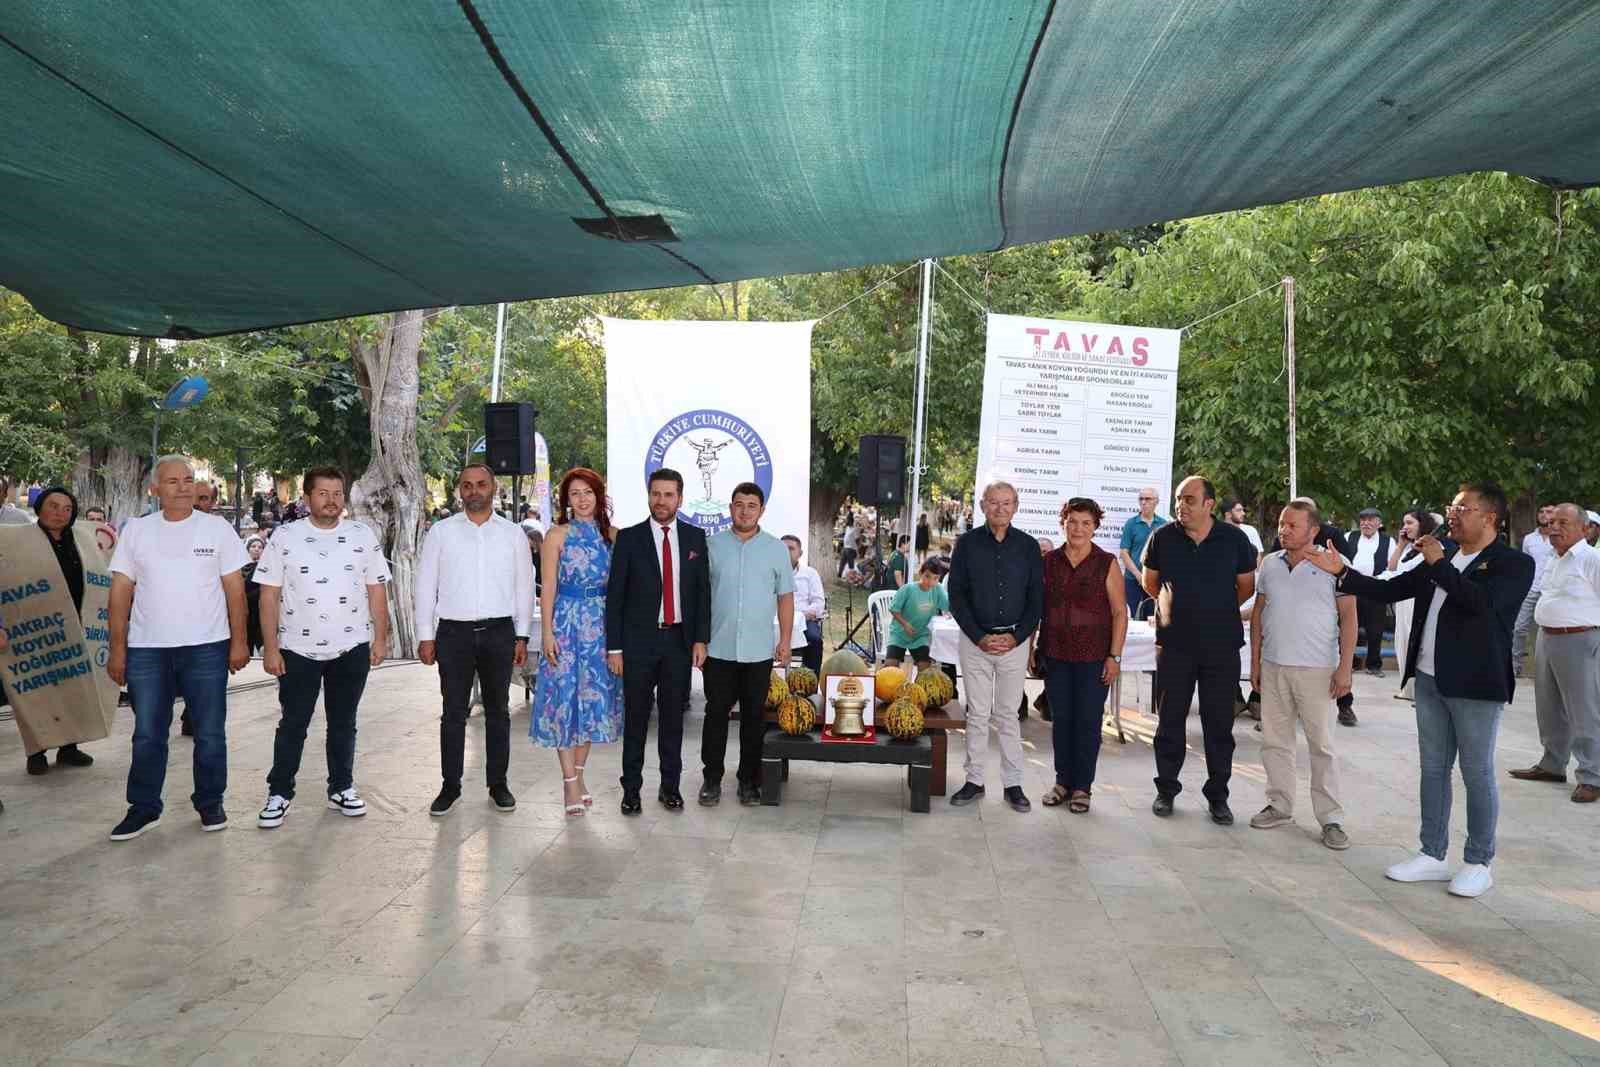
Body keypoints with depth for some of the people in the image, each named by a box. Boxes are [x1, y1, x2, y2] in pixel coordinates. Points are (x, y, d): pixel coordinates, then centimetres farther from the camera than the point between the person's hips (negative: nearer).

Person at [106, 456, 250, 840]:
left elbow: (235, 588, 1)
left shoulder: (217, 529, 1)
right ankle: (143, 808, 22)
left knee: (210, 733, 6)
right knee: (147, 735, 9)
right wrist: (117, 649, 0)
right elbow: (121, 592, 4)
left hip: (207, 647, -1)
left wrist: (239, 642, -3)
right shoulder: (135, 530, 4)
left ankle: (210, 803, 20)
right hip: (147, 649, 1)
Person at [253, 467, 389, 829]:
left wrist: (381, 638, -1)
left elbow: (377, 591, 5)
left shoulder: (363, 535, 2)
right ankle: (279, 793, 19)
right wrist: (270, 647, -7)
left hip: (352, 648, 1)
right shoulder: (285, 537, -2)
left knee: (343, 722, 12)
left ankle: (342, 788, 24)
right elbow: (269, 595, -2)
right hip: (298, 649, -1)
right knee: (292, 724, 7)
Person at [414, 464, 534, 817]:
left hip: (499, 632, 1)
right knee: (453, 713, 5)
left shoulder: (513, 534, 5)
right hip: (453, 632, -1)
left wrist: (522, 636, 3)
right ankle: (450, 786, 16)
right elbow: (426, 586, 3)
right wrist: (425, 636, -2)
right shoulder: (441, 532, 2)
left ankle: (498, 783, 20)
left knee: (498, 711, 10)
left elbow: (524, 587, 7)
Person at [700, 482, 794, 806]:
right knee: (716, 713, 5)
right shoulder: (713, 545, 3)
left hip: (759, 650, 1)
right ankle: (712, 778, 16)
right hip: (718, 648, 0)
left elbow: (786, 597, 6)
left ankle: (749, 779, 19)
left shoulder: (776, 548, 4)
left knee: (754, 716, 8)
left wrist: (785, 640, 1)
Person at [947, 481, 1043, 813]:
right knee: (977, 714, 5)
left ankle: (1013, 784, 14)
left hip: (1015, 641, 0)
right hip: (975, 640, 0)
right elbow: (956, 594, 0)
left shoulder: (1028, 546, 3)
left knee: (1008, 715, 6)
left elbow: (1037, 598, 4)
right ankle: (974, 781, 14)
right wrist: (979, 637, -8)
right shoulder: (968, 543, 1)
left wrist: (1017, 636, -8)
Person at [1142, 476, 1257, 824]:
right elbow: (1150, 582, 13)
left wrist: (1217, 611, 12)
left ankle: (1218, 796, 18)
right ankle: (1166, 789, 22)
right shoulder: (1162, 537, -3)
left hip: (1222, 645, 0)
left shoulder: (1234, 539, -4)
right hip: (1174, 645, 1)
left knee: (1219, 723, 6)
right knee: (1169, 720, 9)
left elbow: (1246, 586, 8)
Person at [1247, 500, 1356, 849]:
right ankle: (1280, 806, 23)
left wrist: (1345, 667, -11)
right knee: (1274, 740, 10)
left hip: (1317, 670, -4)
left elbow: (1348, 617, -5)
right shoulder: (1270, 564, 7)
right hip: (1272, 666, 4)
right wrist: (1255, 661, 9)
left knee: (1322, 745, 1)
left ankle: (1331, 818, 9)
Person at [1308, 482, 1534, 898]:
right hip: (1429, 680, 6)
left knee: (1477, 774, 4)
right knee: (1433, 769, 12)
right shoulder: (1440, 559, 11)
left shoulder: (1514, 564, -8)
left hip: (1476, 684, -6)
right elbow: (1390, 590, 12)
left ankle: (1478, 863, 17)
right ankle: (1432, 856, 22)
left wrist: (1439, 564, -16)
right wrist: (1342, 571, 4)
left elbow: (1482, 602, -25)